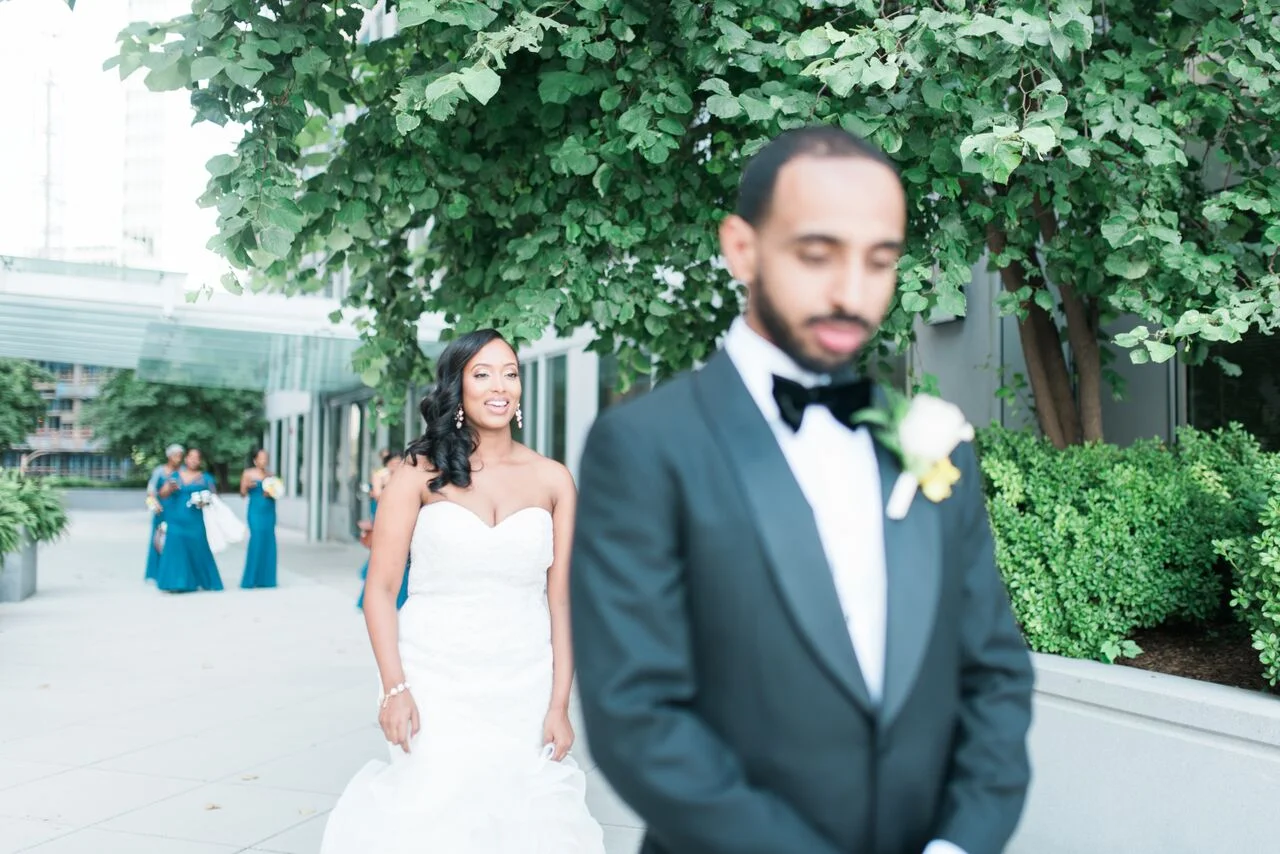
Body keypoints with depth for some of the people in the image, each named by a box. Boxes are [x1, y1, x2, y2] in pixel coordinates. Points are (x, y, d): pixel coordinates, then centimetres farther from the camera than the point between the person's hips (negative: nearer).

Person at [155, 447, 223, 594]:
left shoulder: (206, 478, 7)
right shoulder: (175, 476, 10)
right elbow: (162, 494, 5)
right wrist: (170, 488, -16)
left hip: (196, 522, -1)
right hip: (176, 521, 1)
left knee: (198, 549, -1)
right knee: (176, 549, -5)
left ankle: (204, 581, 11)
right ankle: (177, 583, -3)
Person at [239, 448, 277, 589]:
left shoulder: (270, 476, 12)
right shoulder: (248, 474, 1)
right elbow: (243, 493, -2)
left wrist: (271, 494, -6)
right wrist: (247, 486, -22)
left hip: (269, 512, 5)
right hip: (255, 512, -5)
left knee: (269, 542, 1)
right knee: (257, 539, -12)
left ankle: (265, 578, 8)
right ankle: (251, 579, -3)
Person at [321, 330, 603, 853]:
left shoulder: (553, 480, 3)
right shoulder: (420, 474, -1)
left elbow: (561, 600, 2)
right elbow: (380, 589, -2)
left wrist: (560, 705, -2)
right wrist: (394, 688, -11)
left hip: (524, 692, 2)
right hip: (435, 687, -1)